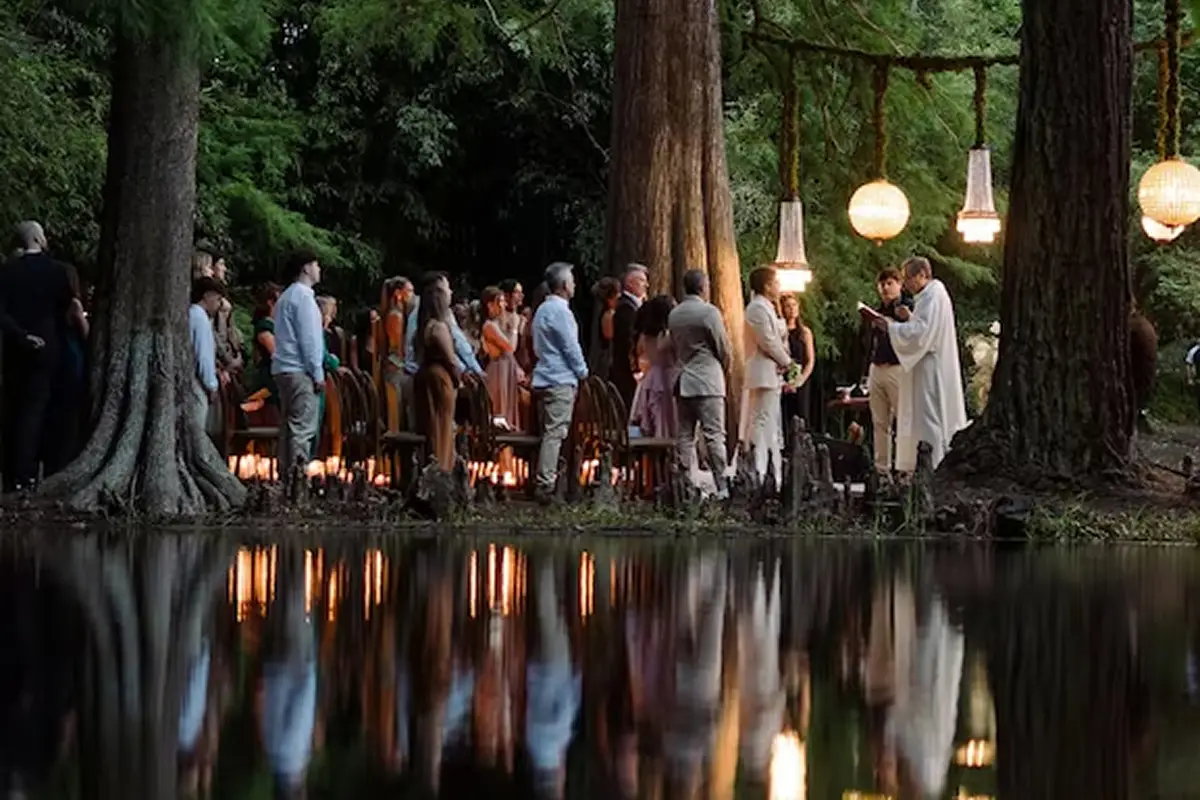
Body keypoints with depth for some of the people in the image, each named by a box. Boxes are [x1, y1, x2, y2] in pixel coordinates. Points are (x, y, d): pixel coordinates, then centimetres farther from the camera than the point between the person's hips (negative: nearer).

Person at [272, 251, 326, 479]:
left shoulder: (286, 297, 20)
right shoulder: (303, 296, -9)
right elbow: (308, 338, -14)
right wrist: (318, 373, -12)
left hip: (283, 369, 10)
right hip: (300, 370, -10)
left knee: (290, 425, 10)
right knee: (303, 428, -11)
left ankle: (286, 476, 9)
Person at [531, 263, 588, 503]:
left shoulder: (543, 310, 17)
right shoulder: (560, 311, -13)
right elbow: (571, 347, -13)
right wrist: (583, 371, 2)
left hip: (545, 377, 10)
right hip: (561, 380, -10)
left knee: (549, 432, 12)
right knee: (555, 433, -12)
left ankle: (545, 482, 12)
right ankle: (545, 486, -17)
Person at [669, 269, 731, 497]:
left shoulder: (674, 315, 9)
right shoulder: (709, 311, -9)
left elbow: (674, 347, 14)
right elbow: (723, 348, -4)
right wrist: (723, 367, 15)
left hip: (682, 382, 6)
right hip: (708, 382, -6)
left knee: (685, 436, 7)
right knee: (714, 436, -7)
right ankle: (722, 487, -11)